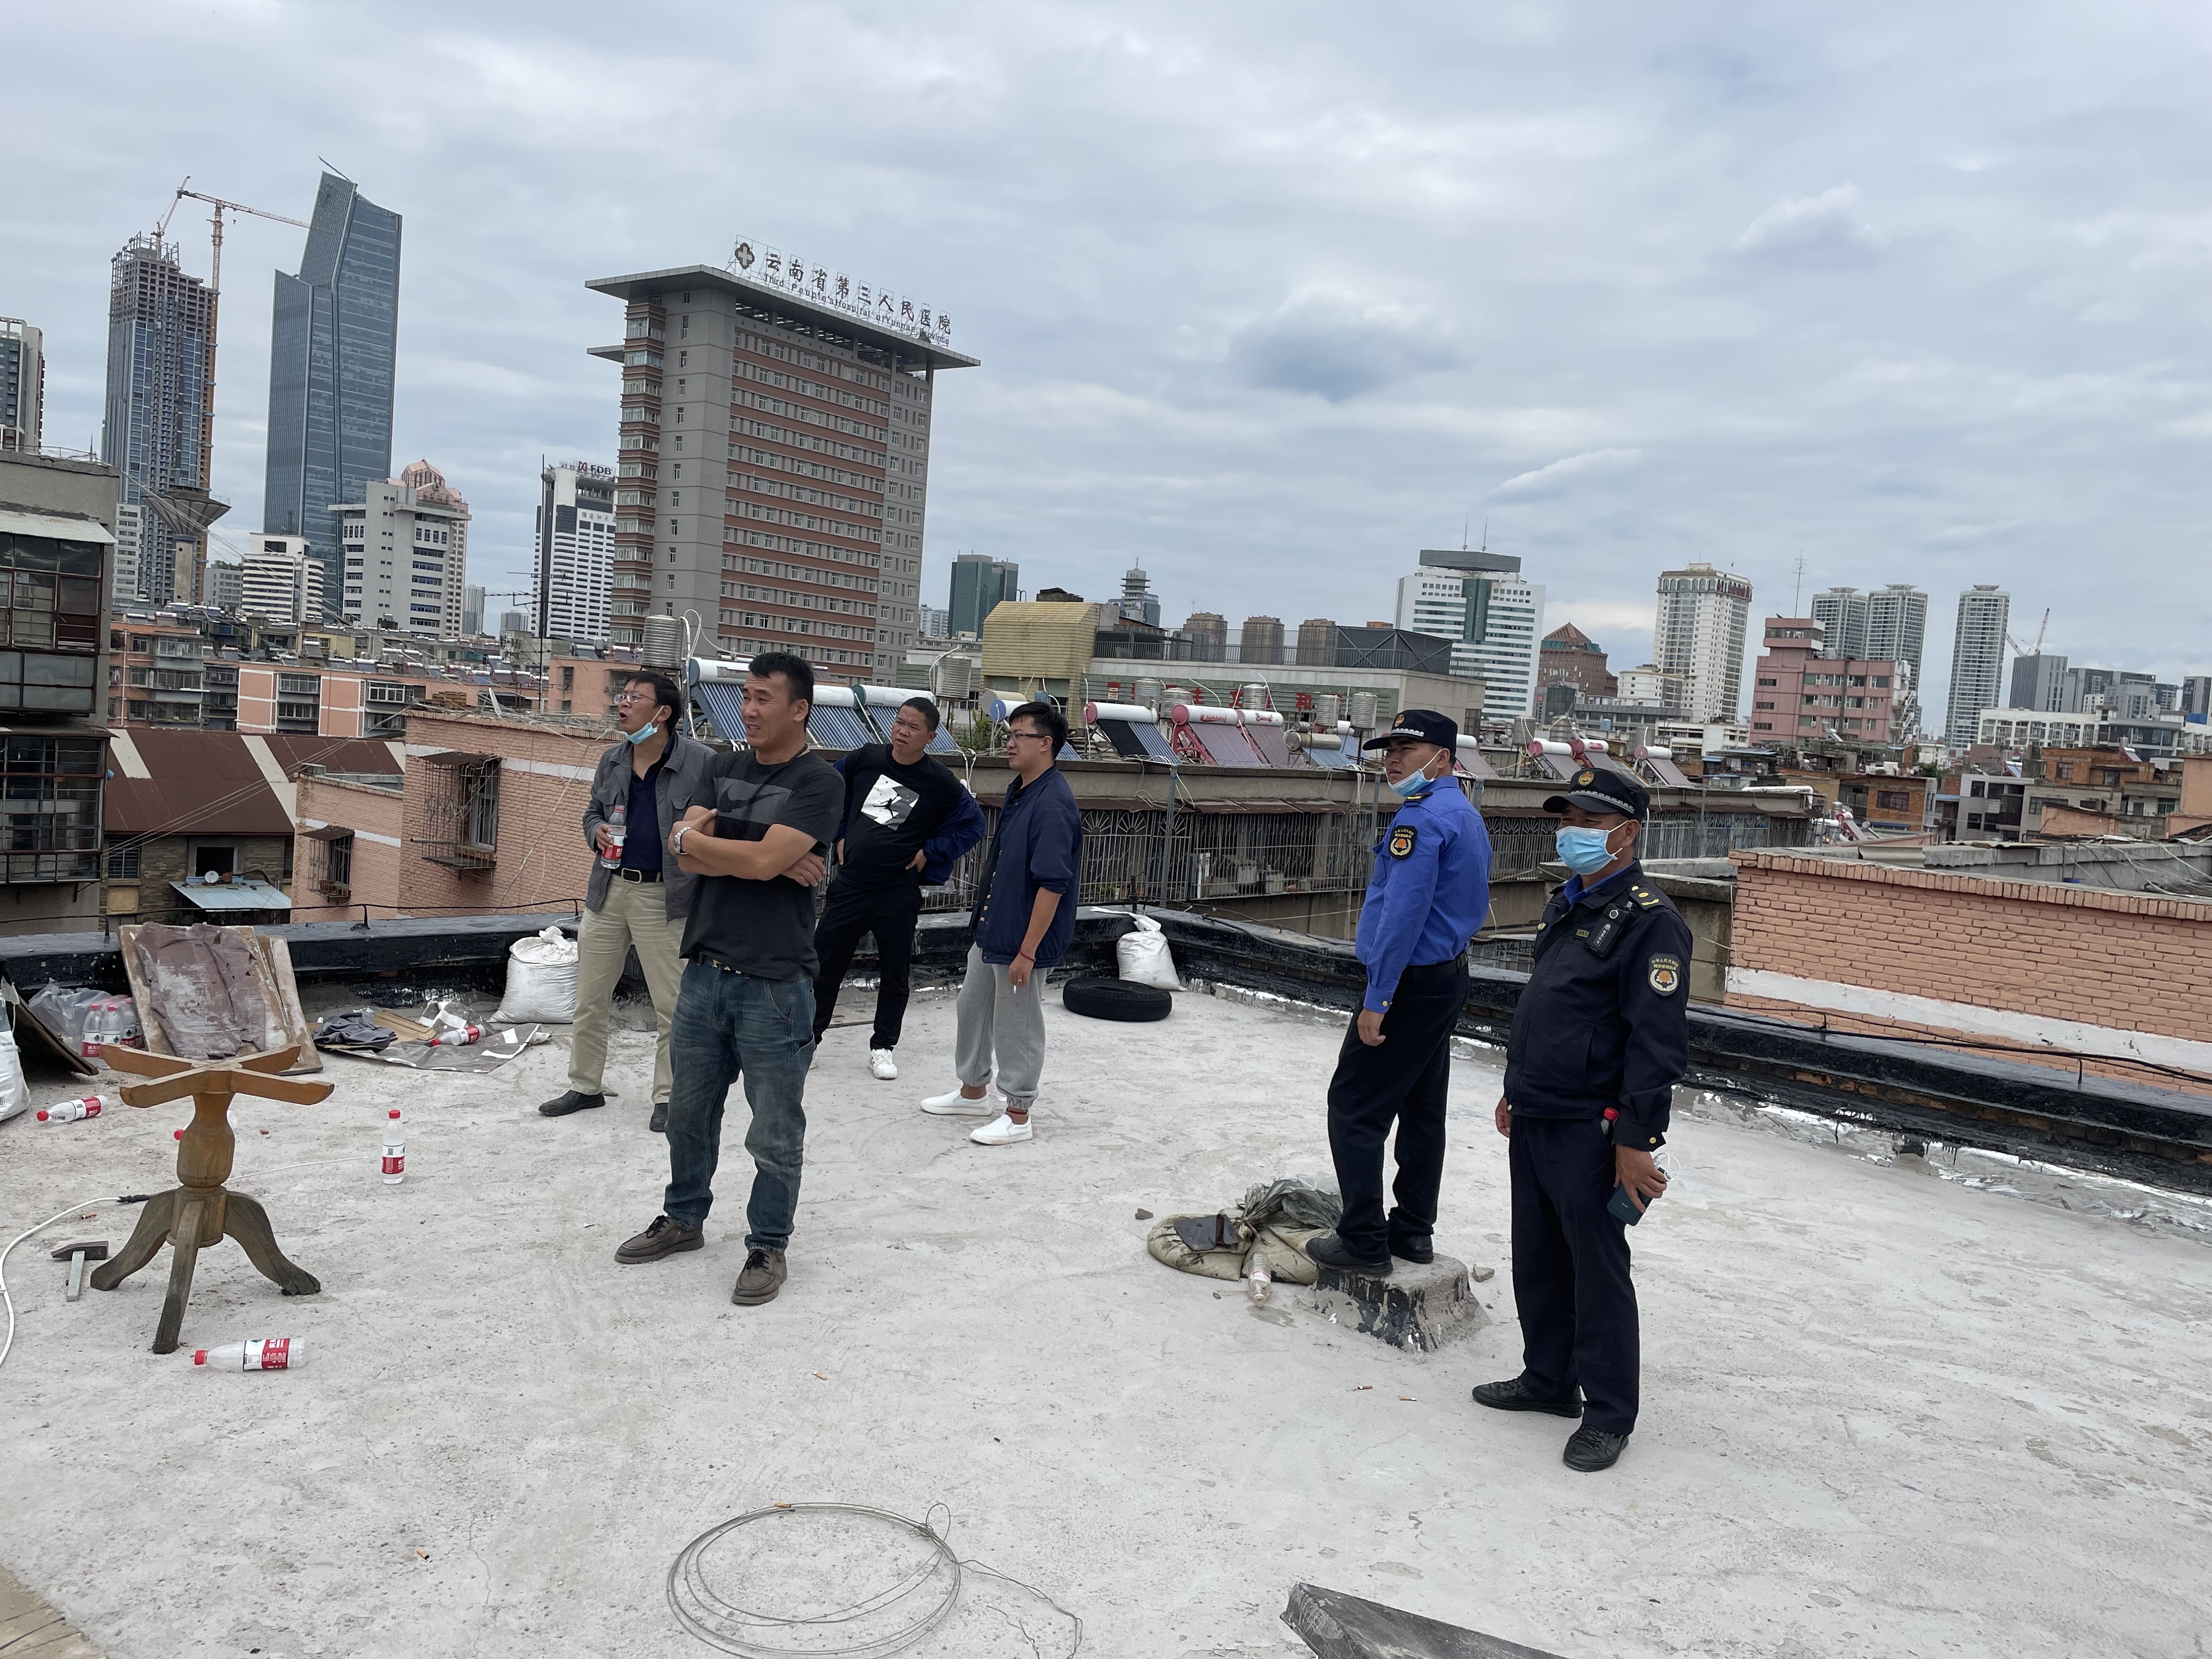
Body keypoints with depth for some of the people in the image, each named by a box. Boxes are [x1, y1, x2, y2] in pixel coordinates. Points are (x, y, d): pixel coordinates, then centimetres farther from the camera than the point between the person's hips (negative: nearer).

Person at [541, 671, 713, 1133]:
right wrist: (596, 833, 0)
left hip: (664, 898, -5)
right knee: (589, 997, 12)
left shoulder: (701, 762, -9)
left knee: (671, 1006, 3)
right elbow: (592, 812, 20)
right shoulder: (611, 761, 8)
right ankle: (585, 1086, 28)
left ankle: (667, 1097, 18)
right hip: (608, 891, 5)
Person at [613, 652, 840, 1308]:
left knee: (775, 1133, 5)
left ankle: (768, 1246, 22)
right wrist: (763, 861, -14)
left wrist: (690, 837, -6)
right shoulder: (721, 770, 9)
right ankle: (684, 1218, 38)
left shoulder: (817, 782, -10)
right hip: (705, 973, 6)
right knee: (690, 1112, 19)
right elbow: (686, 856, -2)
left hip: (774, 984, -6)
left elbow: (765, 860, -20)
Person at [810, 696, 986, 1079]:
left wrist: (929, 853, -3)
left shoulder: (940, 783, -8)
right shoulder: (864, 759, -1)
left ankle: (883, 1046, 23)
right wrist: (839, 835, 10)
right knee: (825, 963, 6)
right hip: (849, 884, 2)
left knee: (895, 973, 8)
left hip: (899, 894, -2)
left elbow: (974, 825, 2)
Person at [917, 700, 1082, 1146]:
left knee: (1017, 1026, 4)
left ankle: (1018, 1116, 20)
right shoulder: (1018, 792, 7)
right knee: (972, 1007, 21)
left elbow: (1052, 885, -26)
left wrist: (1027, 951, -24)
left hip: (1021, 940, -10)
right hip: (990, 931, 10)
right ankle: (973, 1091, 40)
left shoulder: (1053, 805, -24)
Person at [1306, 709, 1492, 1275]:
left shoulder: (1421, 818, -19)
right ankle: (1413, 1230, 22)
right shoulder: (1466, 816, 14)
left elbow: (1403, 914, -25)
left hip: (1411, 980, -10)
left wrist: (1377, 998, -22)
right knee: (1422, 1109, 15)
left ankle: (1364, 1240, 0)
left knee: (1355, 1107, -4)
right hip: (1450, 975, 10)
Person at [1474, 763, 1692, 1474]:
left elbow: (1659, 1041, -20)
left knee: (1597, 1270, 1)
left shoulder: (1649, 921, -15)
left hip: (1590, 1131, -9)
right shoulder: (1565, 906, 14)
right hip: (1534, 1121, 9)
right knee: (1536, 1260, 17)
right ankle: (1549, 1380, 32)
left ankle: (1609, 1413, 15)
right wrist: (1516, 1089, 25)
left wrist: (1637, 1140, -22)